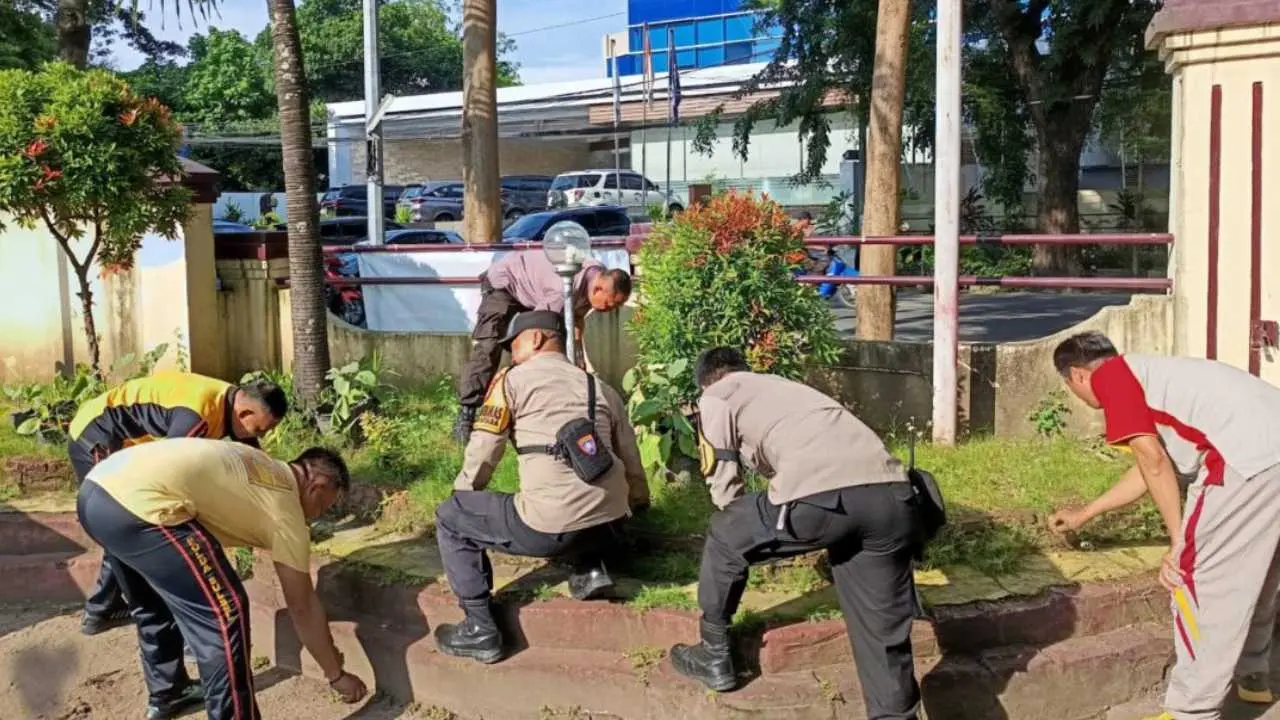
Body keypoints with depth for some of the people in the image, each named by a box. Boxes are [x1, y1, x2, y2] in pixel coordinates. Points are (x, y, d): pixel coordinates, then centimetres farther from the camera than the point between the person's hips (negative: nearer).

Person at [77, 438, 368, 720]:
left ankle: (166, 692, 48)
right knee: (223, 615, -2)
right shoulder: (286, 506, 6)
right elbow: (302, 607, 12)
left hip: (96, 489, 10)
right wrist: (336, 675, 22)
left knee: (153, 607, 31)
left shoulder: (263, 468, 27)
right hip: (139, 504, -10)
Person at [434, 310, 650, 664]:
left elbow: (481, 452, 5)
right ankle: (590, 571, 19)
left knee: (450, 519, 14)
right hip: (609, 527, 7)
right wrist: (638, 505, 46)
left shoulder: (513, 380, 6)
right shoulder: (603, 389, 21)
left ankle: (480, 630, 10)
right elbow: (631, 460, 26)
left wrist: (461, 495, 25)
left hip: (551, 528, -6)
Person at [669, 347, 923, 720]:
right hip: (892, 494, 6)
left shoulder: (716, 398, 20)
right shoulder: (782, 385, 41)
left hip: (820, 495, -6)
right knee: (886, 637, 15)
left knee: (723, 540, 23)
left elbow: (724, 487, 15)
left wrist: (752, 536, 37)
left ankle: (714, 658, 36)